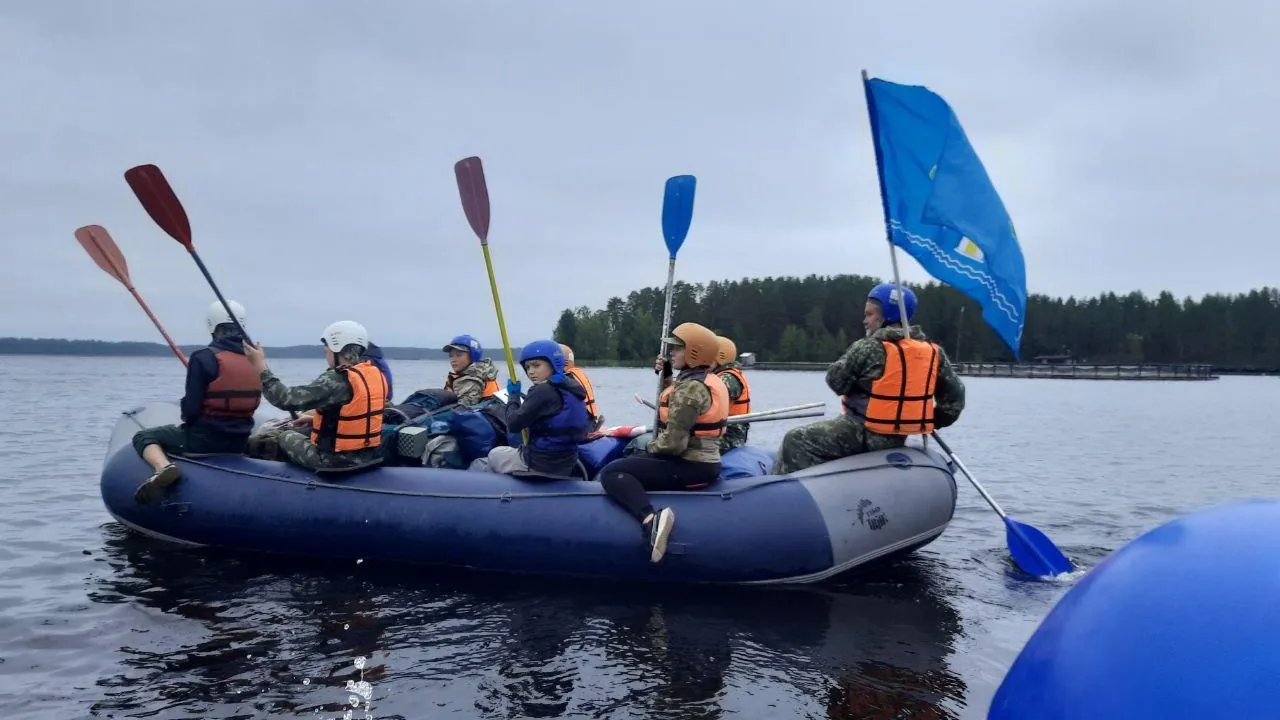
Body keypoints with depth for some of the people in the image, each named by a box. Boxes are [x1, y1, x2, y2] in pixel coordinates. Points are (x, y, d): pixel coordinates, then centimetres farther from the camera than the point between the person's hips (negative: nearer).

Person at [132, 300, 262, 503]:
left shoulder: (204, 358, -16)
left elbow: (191, 409, -16)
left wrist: (187, 417, 6)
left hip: (203, 440, -7)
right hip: (239, 443, 7)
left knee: (143, 437, 12)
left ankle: (164, 467, -16)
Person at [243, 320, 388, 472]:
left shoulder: (337, 380, -24)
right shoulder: (377, 374, 0)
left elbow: (288, 400, -25)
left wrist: (261, 366, -17)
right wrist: (316, 419, 16)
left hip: (337, 461, -7)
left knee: (285, 437, 17)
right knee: (305, 432, 27)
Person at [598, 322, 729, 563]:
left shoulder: (690, 387, -20)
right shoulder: (709, 380, 10)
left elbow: (673, 443, -25)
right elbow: (677, 402, 25)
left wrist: (650, 446, -4)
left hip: (690, 468, -11)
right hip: (706, 463, 11)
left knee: (612, 472, -17)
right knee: (630, 461, 30)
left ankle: (651, 518, -36)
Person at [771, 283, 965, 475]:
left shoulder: (867, 348, -17)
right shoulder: (933, 351, 2)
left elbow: (835, 381, -10)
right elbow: (955, 393, 7)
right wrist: (934, 422, 19)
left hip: (864, 434, -8)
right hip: (898, 441, 8)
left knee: (795, 441, 1)